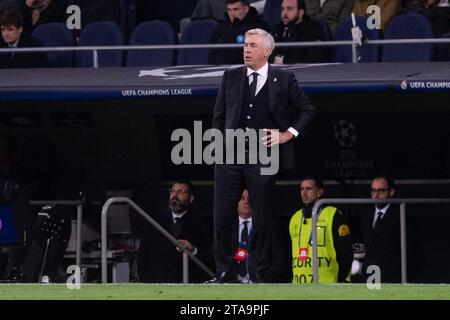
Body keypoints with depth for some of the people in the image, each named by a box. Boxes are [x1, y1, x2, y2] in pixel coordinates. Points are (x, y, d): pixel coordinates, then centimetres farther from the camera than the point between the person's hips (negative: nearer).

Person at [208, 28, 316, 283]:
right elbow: (219, 115, 16)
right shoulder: (231, 77, 10)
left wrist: (289, 134, 0)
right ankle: (222, 273, 10)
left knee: (262, 220, 2)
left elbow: (308, 109, 9)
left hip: (263, 158, -3)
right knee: (222, 217, 1)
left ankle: (257, 275, 11)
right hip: (229, 157, 3)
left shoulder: (284, 80, 1)